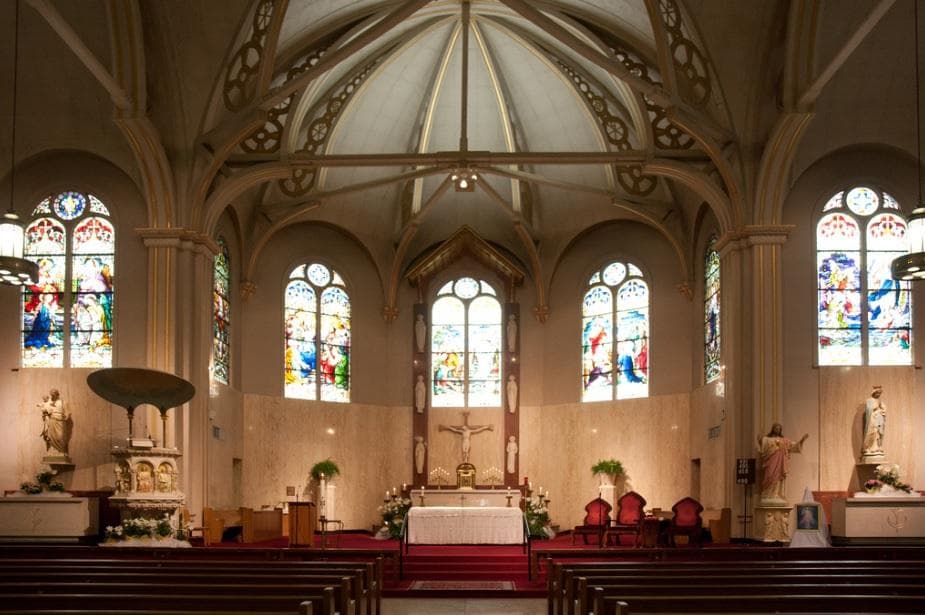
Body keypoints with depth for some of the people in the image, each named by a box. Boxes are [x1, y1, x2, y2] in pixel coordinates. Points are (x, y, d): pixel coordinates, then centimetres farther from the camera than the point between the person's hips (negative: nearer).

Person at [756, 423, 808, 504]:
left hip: (779, 464, 3)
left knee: (778, 480, 0)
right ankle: (768, 497, -9)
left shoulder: (784, 441, 16)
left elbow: (794, 445, 13)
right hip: (770, 464, -3)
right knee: (769, 479, -8)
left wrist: (802, 439, 3)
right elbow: (762, 450, -5)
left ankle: (777, 497, -2)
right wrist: (760, 442, -22)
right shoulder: (766, 439, 6)